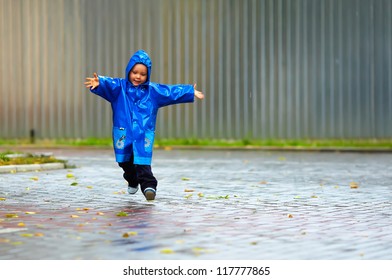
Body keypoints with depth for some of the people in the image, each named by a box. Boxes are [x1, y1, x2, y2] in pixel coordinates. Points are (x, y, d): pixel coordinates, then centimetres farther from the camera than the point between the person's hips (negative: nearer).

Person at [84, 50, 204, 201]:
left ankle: (148, 184, -16)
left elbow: (171, 92, 11)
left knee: (143, 161, -16)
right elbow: (108, 85, -17)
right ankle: (132, 181, 39)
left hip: (144, 134, -1)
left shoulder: (153, 91, 9)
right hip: (123, 132, 1)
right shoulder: (119, 87, 2)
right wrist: (98, 83, -40)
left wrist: (191, 92, 8)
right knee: (125, 161, 14)